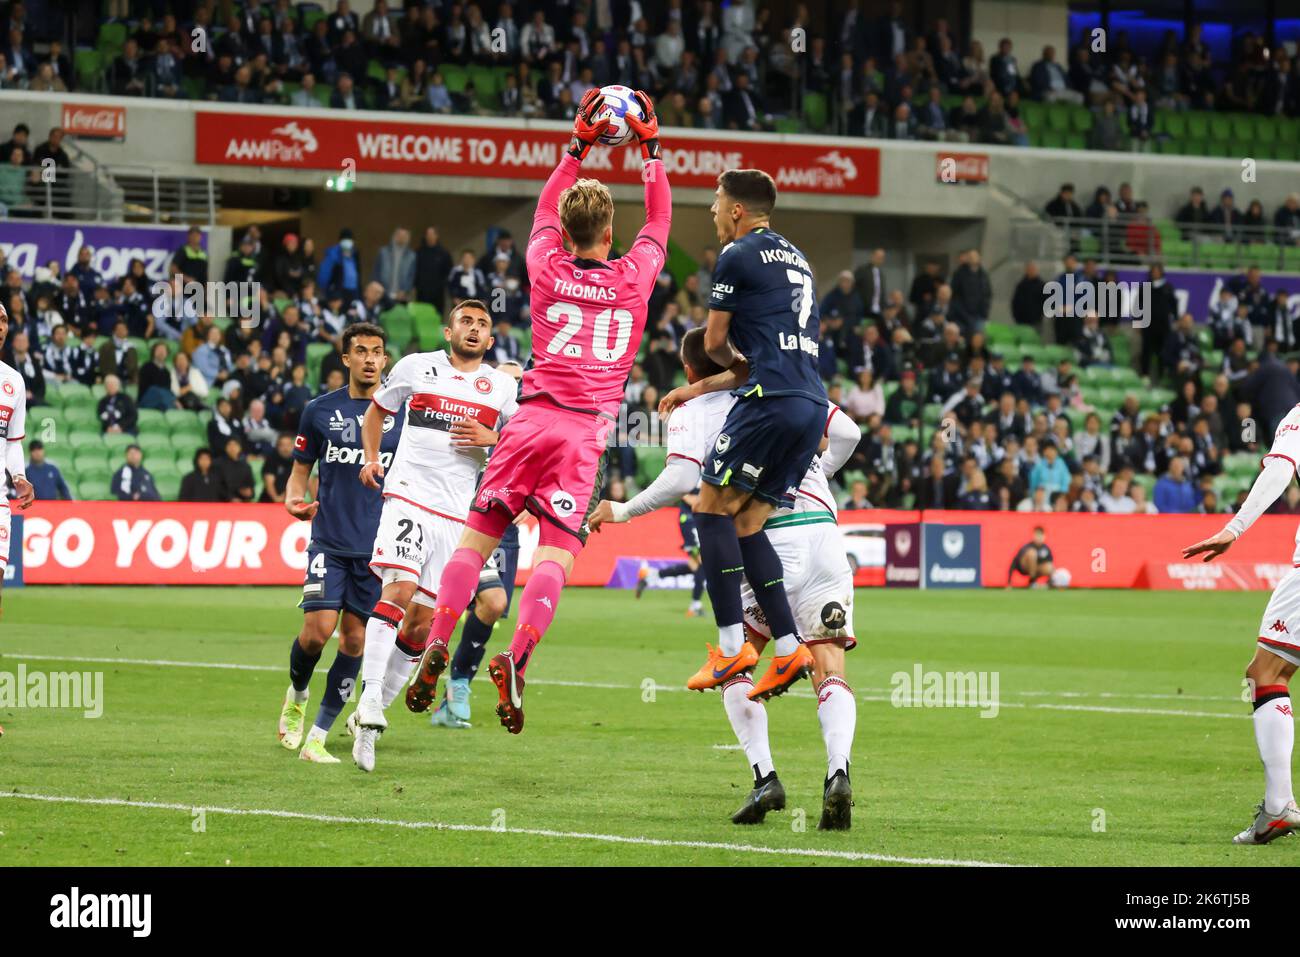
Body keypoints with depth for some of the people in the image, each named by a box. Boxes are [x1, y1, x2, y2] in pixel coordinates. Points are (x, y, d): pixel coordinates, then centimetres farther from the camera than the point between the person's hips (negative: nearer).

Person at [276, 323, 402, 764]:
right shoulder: (320, 410, 4)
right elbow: (300, 470, 12)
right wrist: (294, 500, -9)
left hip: (378, 546, 1)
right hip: (329, 541, -1)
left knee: (354, 640, -2)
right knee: (316, 631, -13)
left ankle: (317, 737, 7)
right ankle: (296, 695, 19)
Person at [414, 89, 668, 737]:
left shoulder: (547, 268, 8)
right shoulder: (633, 276, 5)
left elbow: (545, 212, 28)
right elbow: (658, 221, 24)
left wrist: (579, 147, 35)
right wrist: (650, 148, 32)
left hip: (533, 417, 1)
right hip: (587, 430, -1)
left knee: (477, 536, 6)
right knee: (556, 554, -9)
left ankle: (436, 643, -7)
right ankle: (517, 658, -26)